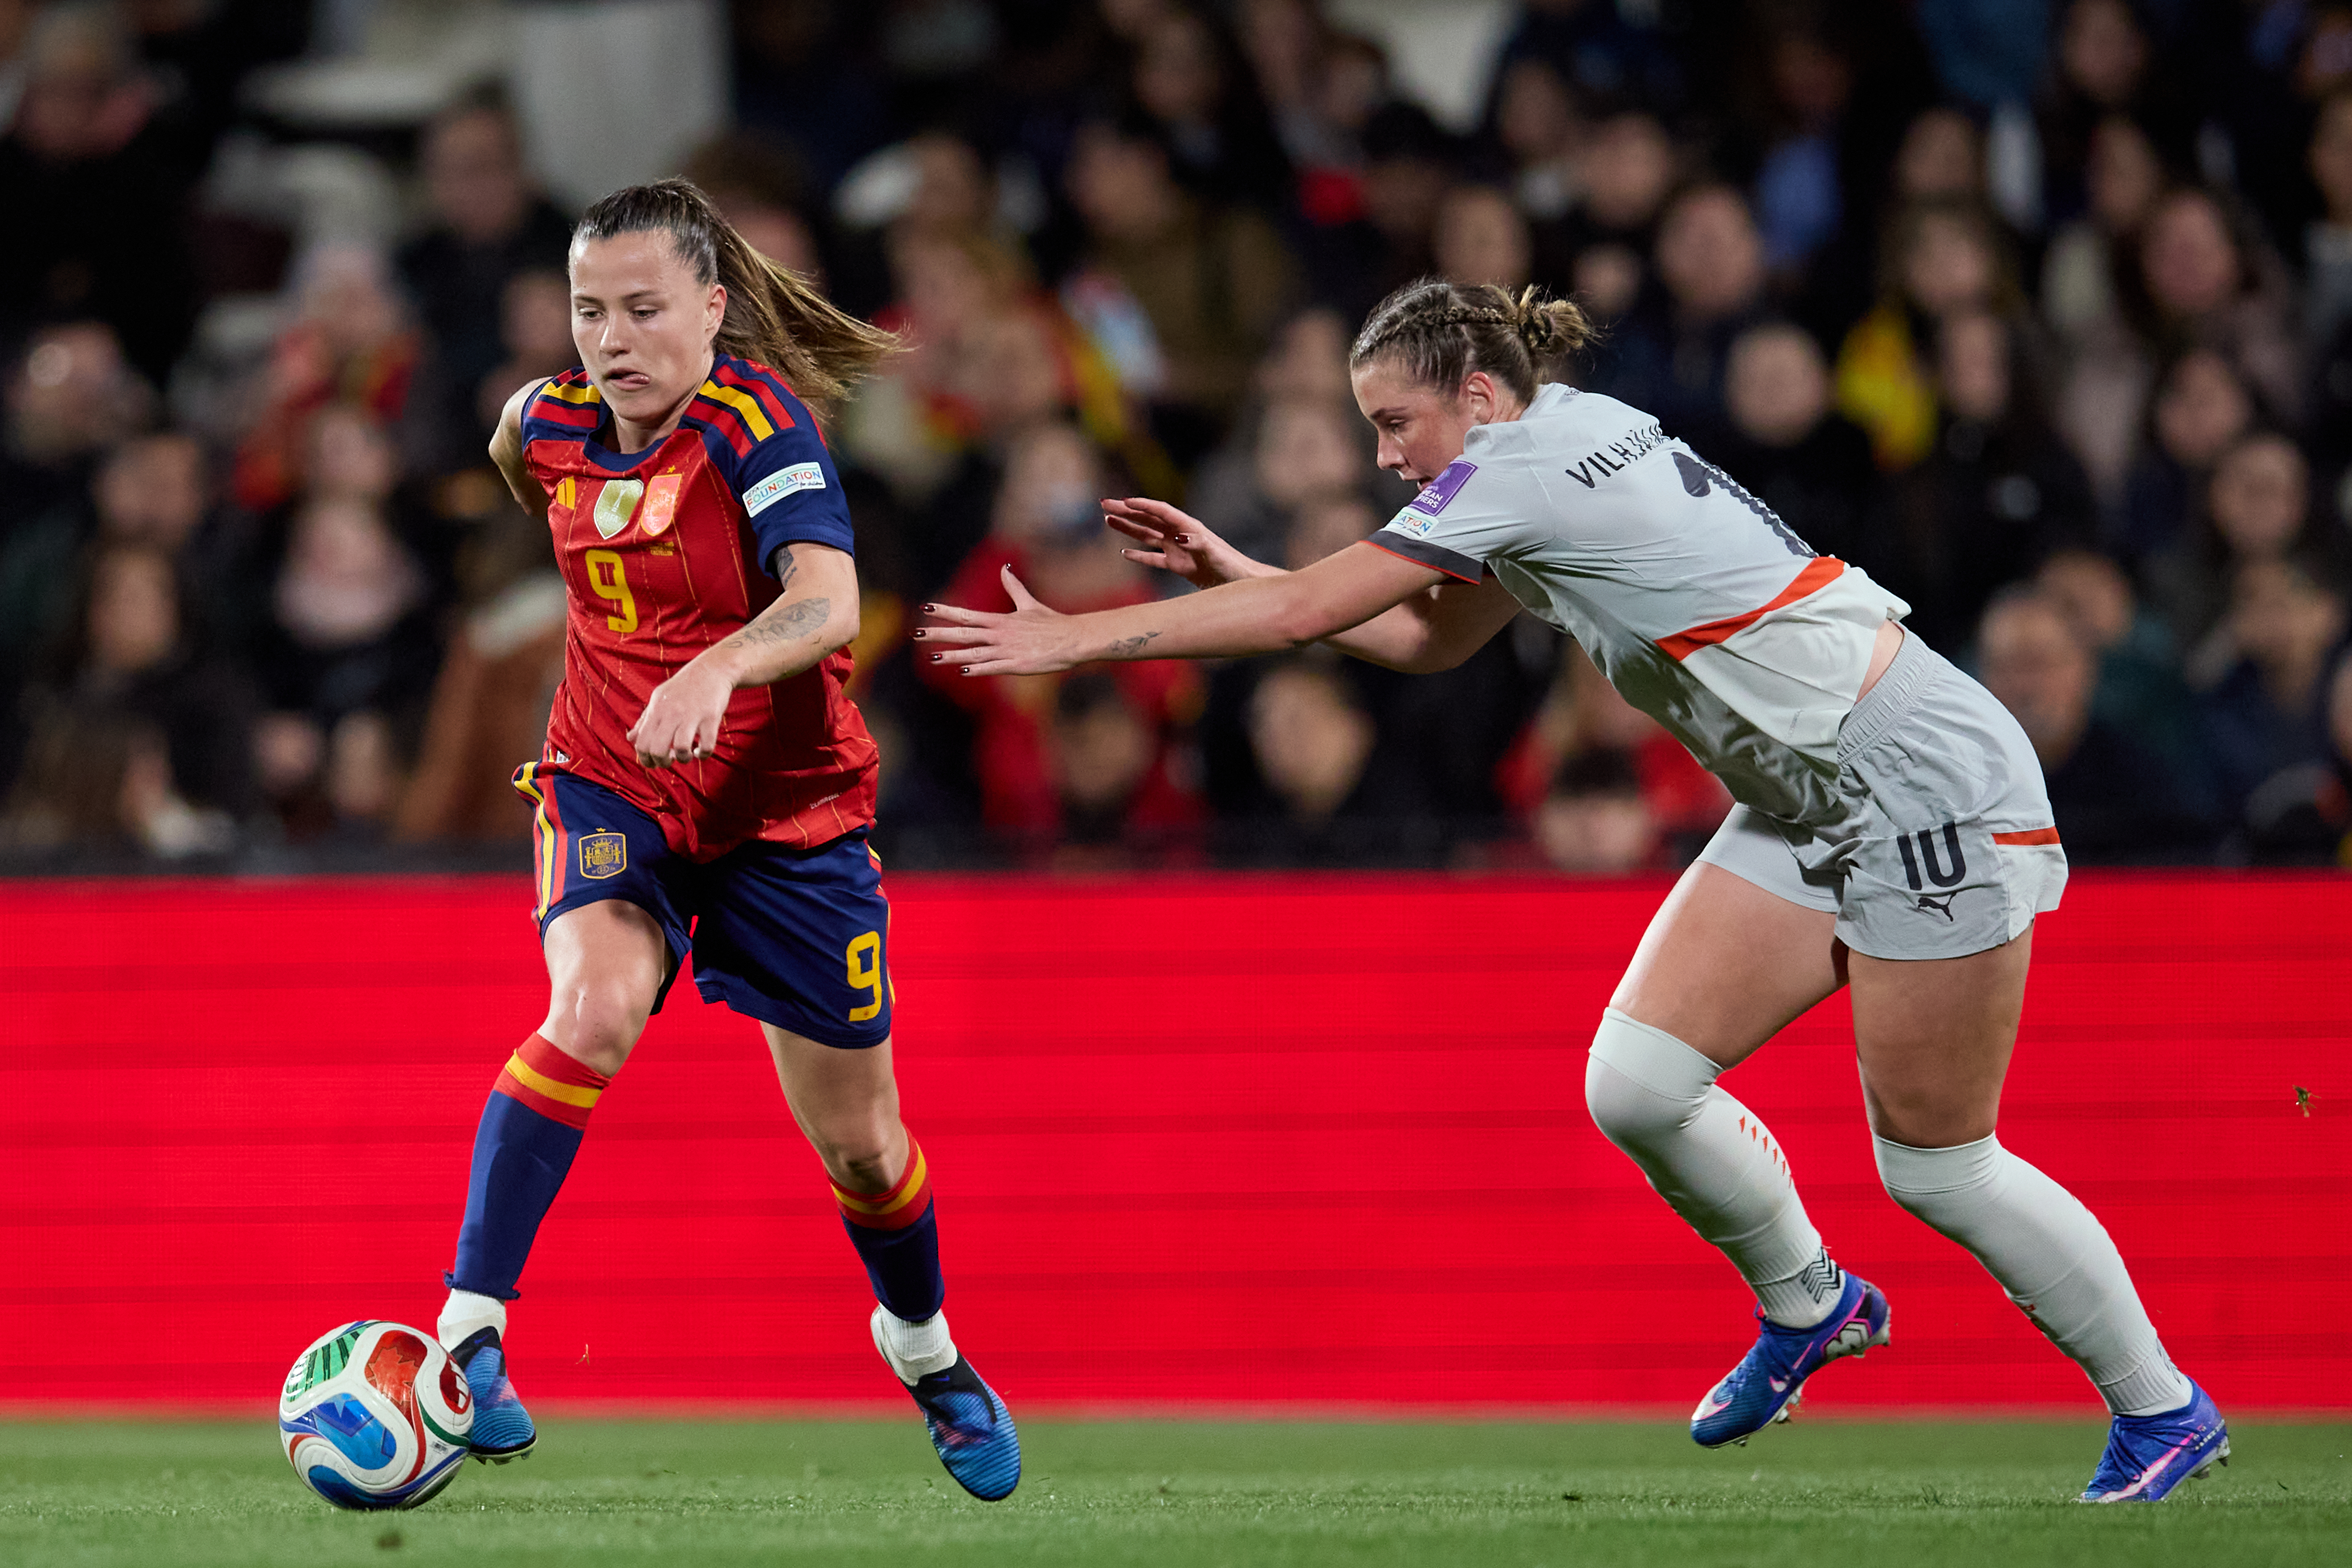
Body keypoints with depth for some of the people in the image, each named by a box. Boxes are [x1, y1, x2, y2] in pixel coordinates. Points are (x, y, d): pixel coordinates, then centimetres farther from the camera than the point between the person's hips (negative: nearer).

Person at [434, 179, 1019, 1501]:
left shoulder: (759, 423, -22)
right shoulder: (550, 428, -6)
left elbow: (830, 601, -39)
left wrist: (717, 669, -56)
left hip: (790, 810, -2)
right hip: (612, 790, 2)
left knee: (858, 1139, 10)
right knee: (595, 1008, -31)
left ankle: (925, 1344, 42)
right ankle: (469, 1334, -33)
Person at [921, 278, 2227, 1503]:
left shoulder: (1525, 464, -17)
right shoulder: (1560, 455, 10)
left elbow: (1304, 613, -16)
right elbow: (1427, 638, 24)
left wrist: (1077, 638, -10)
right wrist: (1227, 568, 17)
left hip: (1926, 785, -9)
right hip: (1810, 804, 9)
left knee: (1935, 1165, -4)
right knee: (1636, 1082, -2)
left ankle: (2161, 1408, 12)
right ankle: (1805, 1305, 20)